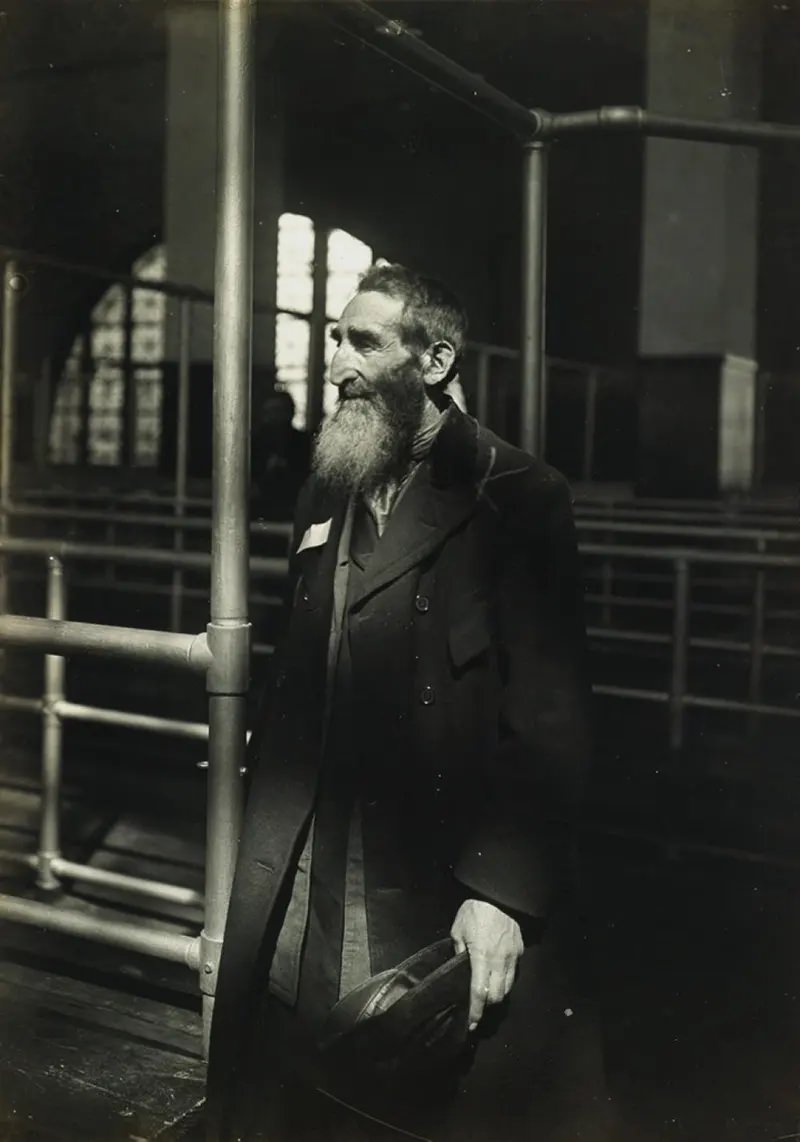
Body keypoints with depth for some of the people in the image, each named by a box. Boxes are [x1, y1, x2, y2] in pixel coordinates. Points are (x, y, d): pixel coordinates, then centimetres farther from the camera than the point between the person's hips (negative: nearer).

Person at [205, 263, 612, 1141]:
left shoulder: (517, 501, -8)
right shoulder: (325, 496, 12)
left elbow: (548, 721, -13)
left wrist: (501, 891, -20)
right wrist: (265, 827, 11)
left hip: (442, 900, -6)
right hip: (306, 897, 6)